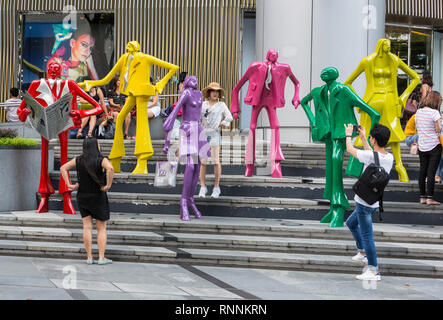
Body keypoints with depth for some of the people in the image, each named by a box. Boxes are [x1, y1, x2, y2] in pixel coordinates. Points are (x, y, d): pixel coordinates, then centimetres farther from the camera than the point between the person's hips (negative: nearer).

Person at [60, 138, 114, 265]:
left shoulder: (78, 160, 2)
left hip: (82, 197, 4)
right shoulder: (101, 160, -12)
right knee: (101, 228, 5)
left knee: (87, 227, 6)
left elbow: (63, 168, 2)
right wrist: (108, 185, -22)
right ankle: (101, 258, 2)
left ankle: (89, 257, 6)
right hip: (98, 197, -4)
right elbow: (110, 168, -32)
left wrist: (69, 185, -1)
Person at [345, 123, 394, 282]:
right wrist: (363, 138, 30)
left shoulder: (370, 156, -21)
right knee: (351, 223, 30)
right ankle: (362, 251, 39)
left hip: (365, 202, -9)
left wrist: (349, 134, 13)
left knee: (367, 236, -5)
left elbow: (350, 149, -5)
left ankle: (374, 271, -4)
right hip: (375, 202, 9)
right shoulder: (389, 157, 1)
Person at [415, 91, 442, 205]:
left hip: (422, 147, 6)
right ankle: (430, 198, -4)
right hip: (434, 146, -6)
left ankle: (422, 197, 13)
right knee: (431, 172, -4)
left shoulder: (418, 112, 6)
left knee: (422, 171, 10)